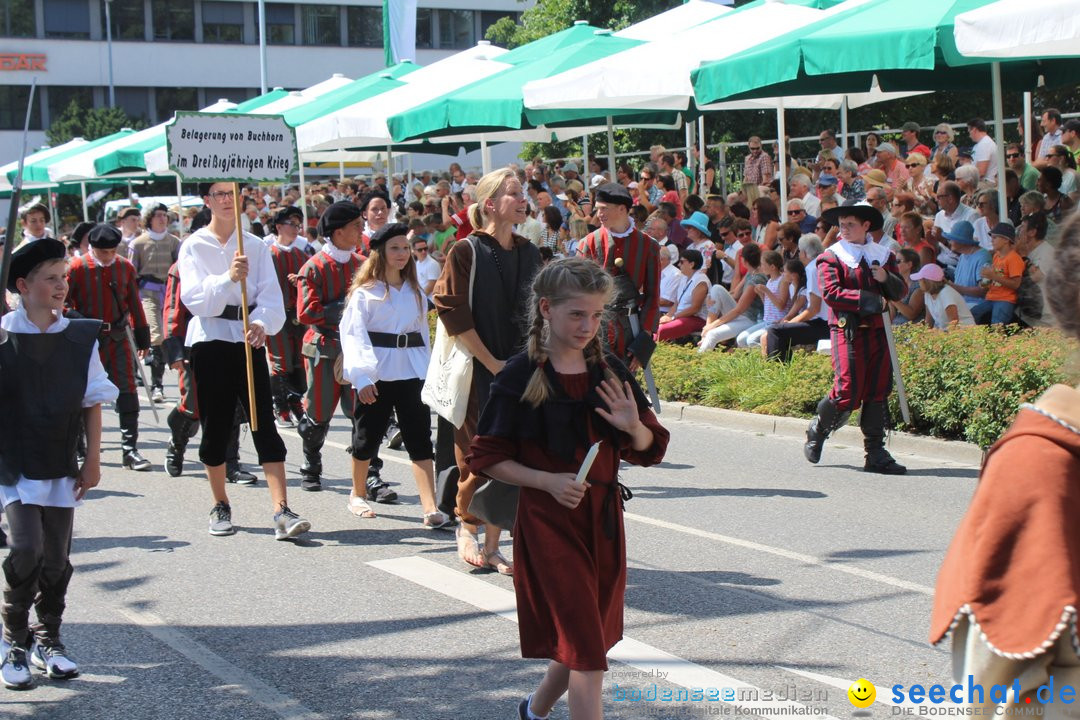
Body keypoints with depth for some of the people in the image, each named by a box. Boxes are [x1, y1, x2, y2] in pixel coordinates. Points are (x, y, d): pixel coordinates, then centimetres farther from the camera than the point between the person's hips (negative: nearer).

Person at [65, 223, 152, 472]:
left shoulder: (125, 267, 3)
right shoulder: (77, 268, -7)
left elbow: (134, 303, 12)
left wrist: (142, 338, 15)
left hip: (119, 339, 2)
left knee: (127, 392, -4)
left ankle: (130, 449, -1)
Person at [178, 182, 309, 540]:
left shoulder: (255, 246, 8)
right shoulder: (193, 246, 2)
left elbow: (271, 296, -1)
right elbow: (194, 298, -10)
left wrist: (262, 323, -22)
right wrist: (228, 278, -26)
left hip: (249, 339, 1)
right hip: (209, 340, -1)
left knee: (265, 423, -7)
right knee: (215, 426, 7)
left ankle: (282, 511, -13)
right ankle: (220, 506, 24)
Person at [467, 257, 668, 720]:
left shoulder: (610, 373, 4)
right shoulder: (521, 377, -10)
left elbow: (649, 450, 9)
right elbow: (489, 459, -6)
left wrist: (634, 427, -13)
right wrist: (548, 480, -19)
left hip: (604, 517, 5)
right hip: (548, 521, -5)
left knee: (585, 641, 15)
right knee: (586, 648, -8)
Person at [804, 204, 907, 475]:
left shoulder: (883, 255, 16)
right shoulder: (831, 257, 1)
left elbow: (900, 292, 14)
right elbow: (831, 293, -13)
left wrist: (886, 278, -8)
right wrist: (870, 300, -16)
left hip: (877, 329, 5)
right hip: (847, 329, -5)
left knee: (878, 391, 3)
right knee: (848, 391, -11)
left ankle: (875, 453, 9)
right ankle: (816, 432, 14)